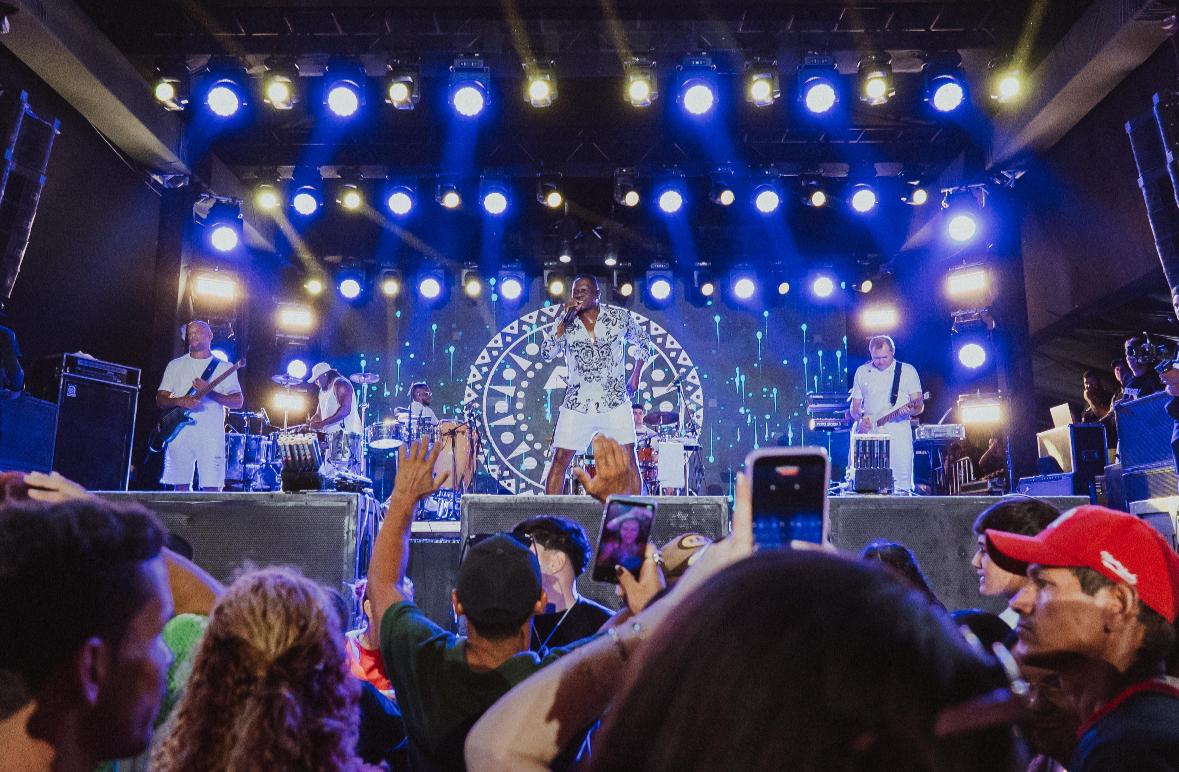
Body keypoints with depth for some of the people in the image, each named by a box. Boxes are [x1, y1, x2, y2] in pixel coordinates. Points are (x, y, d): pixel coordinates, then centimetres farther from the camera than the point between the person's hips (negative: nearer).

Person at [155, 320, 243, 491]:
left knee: (212, 487, -8)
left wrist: (210, 393, -13)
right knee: (181, 486, 2)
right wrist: (180, 401, -10)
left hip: (211, 436, -2)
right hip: (179, 433, 2)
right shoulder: (175, 365, 15)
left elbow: (238, 401, 1)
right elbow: (160, 399, 11)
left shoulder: (224, 367, 9)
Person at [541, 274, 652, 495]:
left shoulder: (620, 317, 1)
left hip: (615, 402, -1)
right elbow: (546, 354, -10)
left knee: (628, 459, -4)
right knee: (560, 460, -1)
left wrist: (635, 376, 8)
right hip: (577, 404, 1)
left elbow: (644, 342, 16)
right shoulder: (566, 322, 2)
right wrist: (565, 320, -14)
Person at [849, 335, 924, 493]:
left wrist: (911, 409, -19)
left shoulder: (907, 371, 6)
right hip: (870, 432, 2)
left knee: (902, 484, -8)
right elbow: (855, 405, 15)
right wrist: (860, 419, -5)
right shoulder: (862, 372, 13)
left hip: (898, 431, -2)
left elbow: (919, 405, 3)